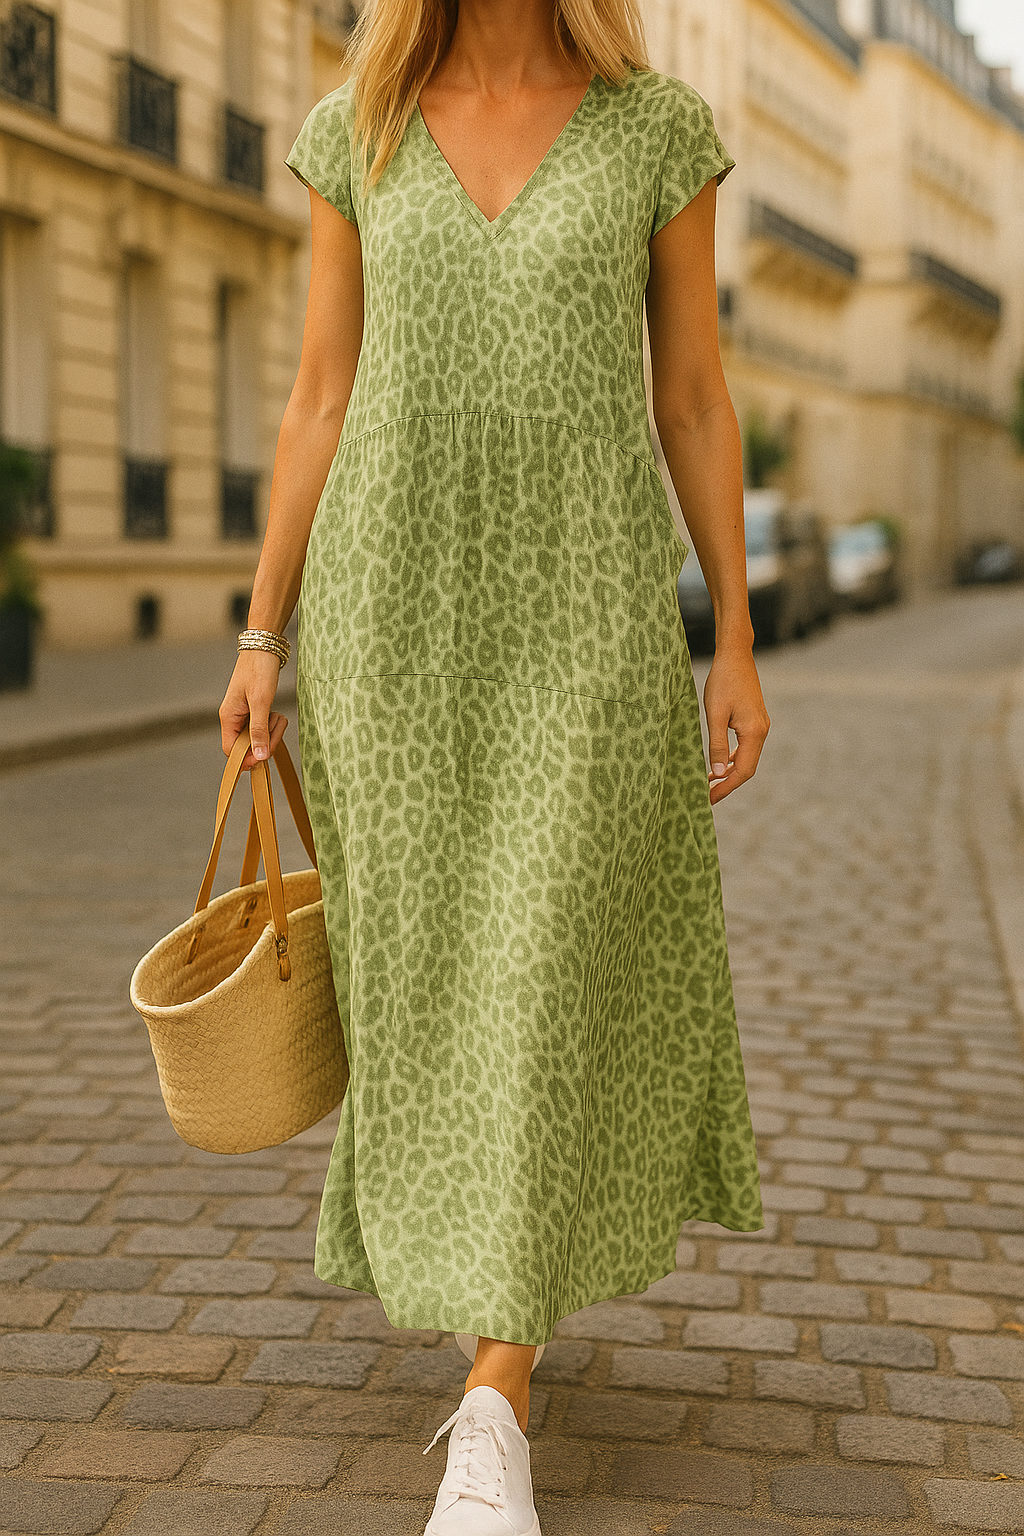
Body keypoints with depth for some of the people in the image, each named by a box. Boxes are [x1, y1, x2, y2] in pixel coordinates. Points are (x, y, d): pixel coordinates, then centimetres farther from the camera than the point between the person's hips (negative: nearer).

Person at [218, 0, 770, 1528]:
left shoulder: (663, 128, 4)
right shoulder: (357, 134, 7)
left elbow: (694, 398, 5)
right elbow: (322, 400, 8)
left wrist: (739, 645, 1)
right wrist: (260, 637, 3)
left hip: (585, 612, -2)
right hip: (397, 606, 2)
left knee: (553, 980, -8)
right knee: (428, 959, 10)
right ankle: (496, 1258, 38)